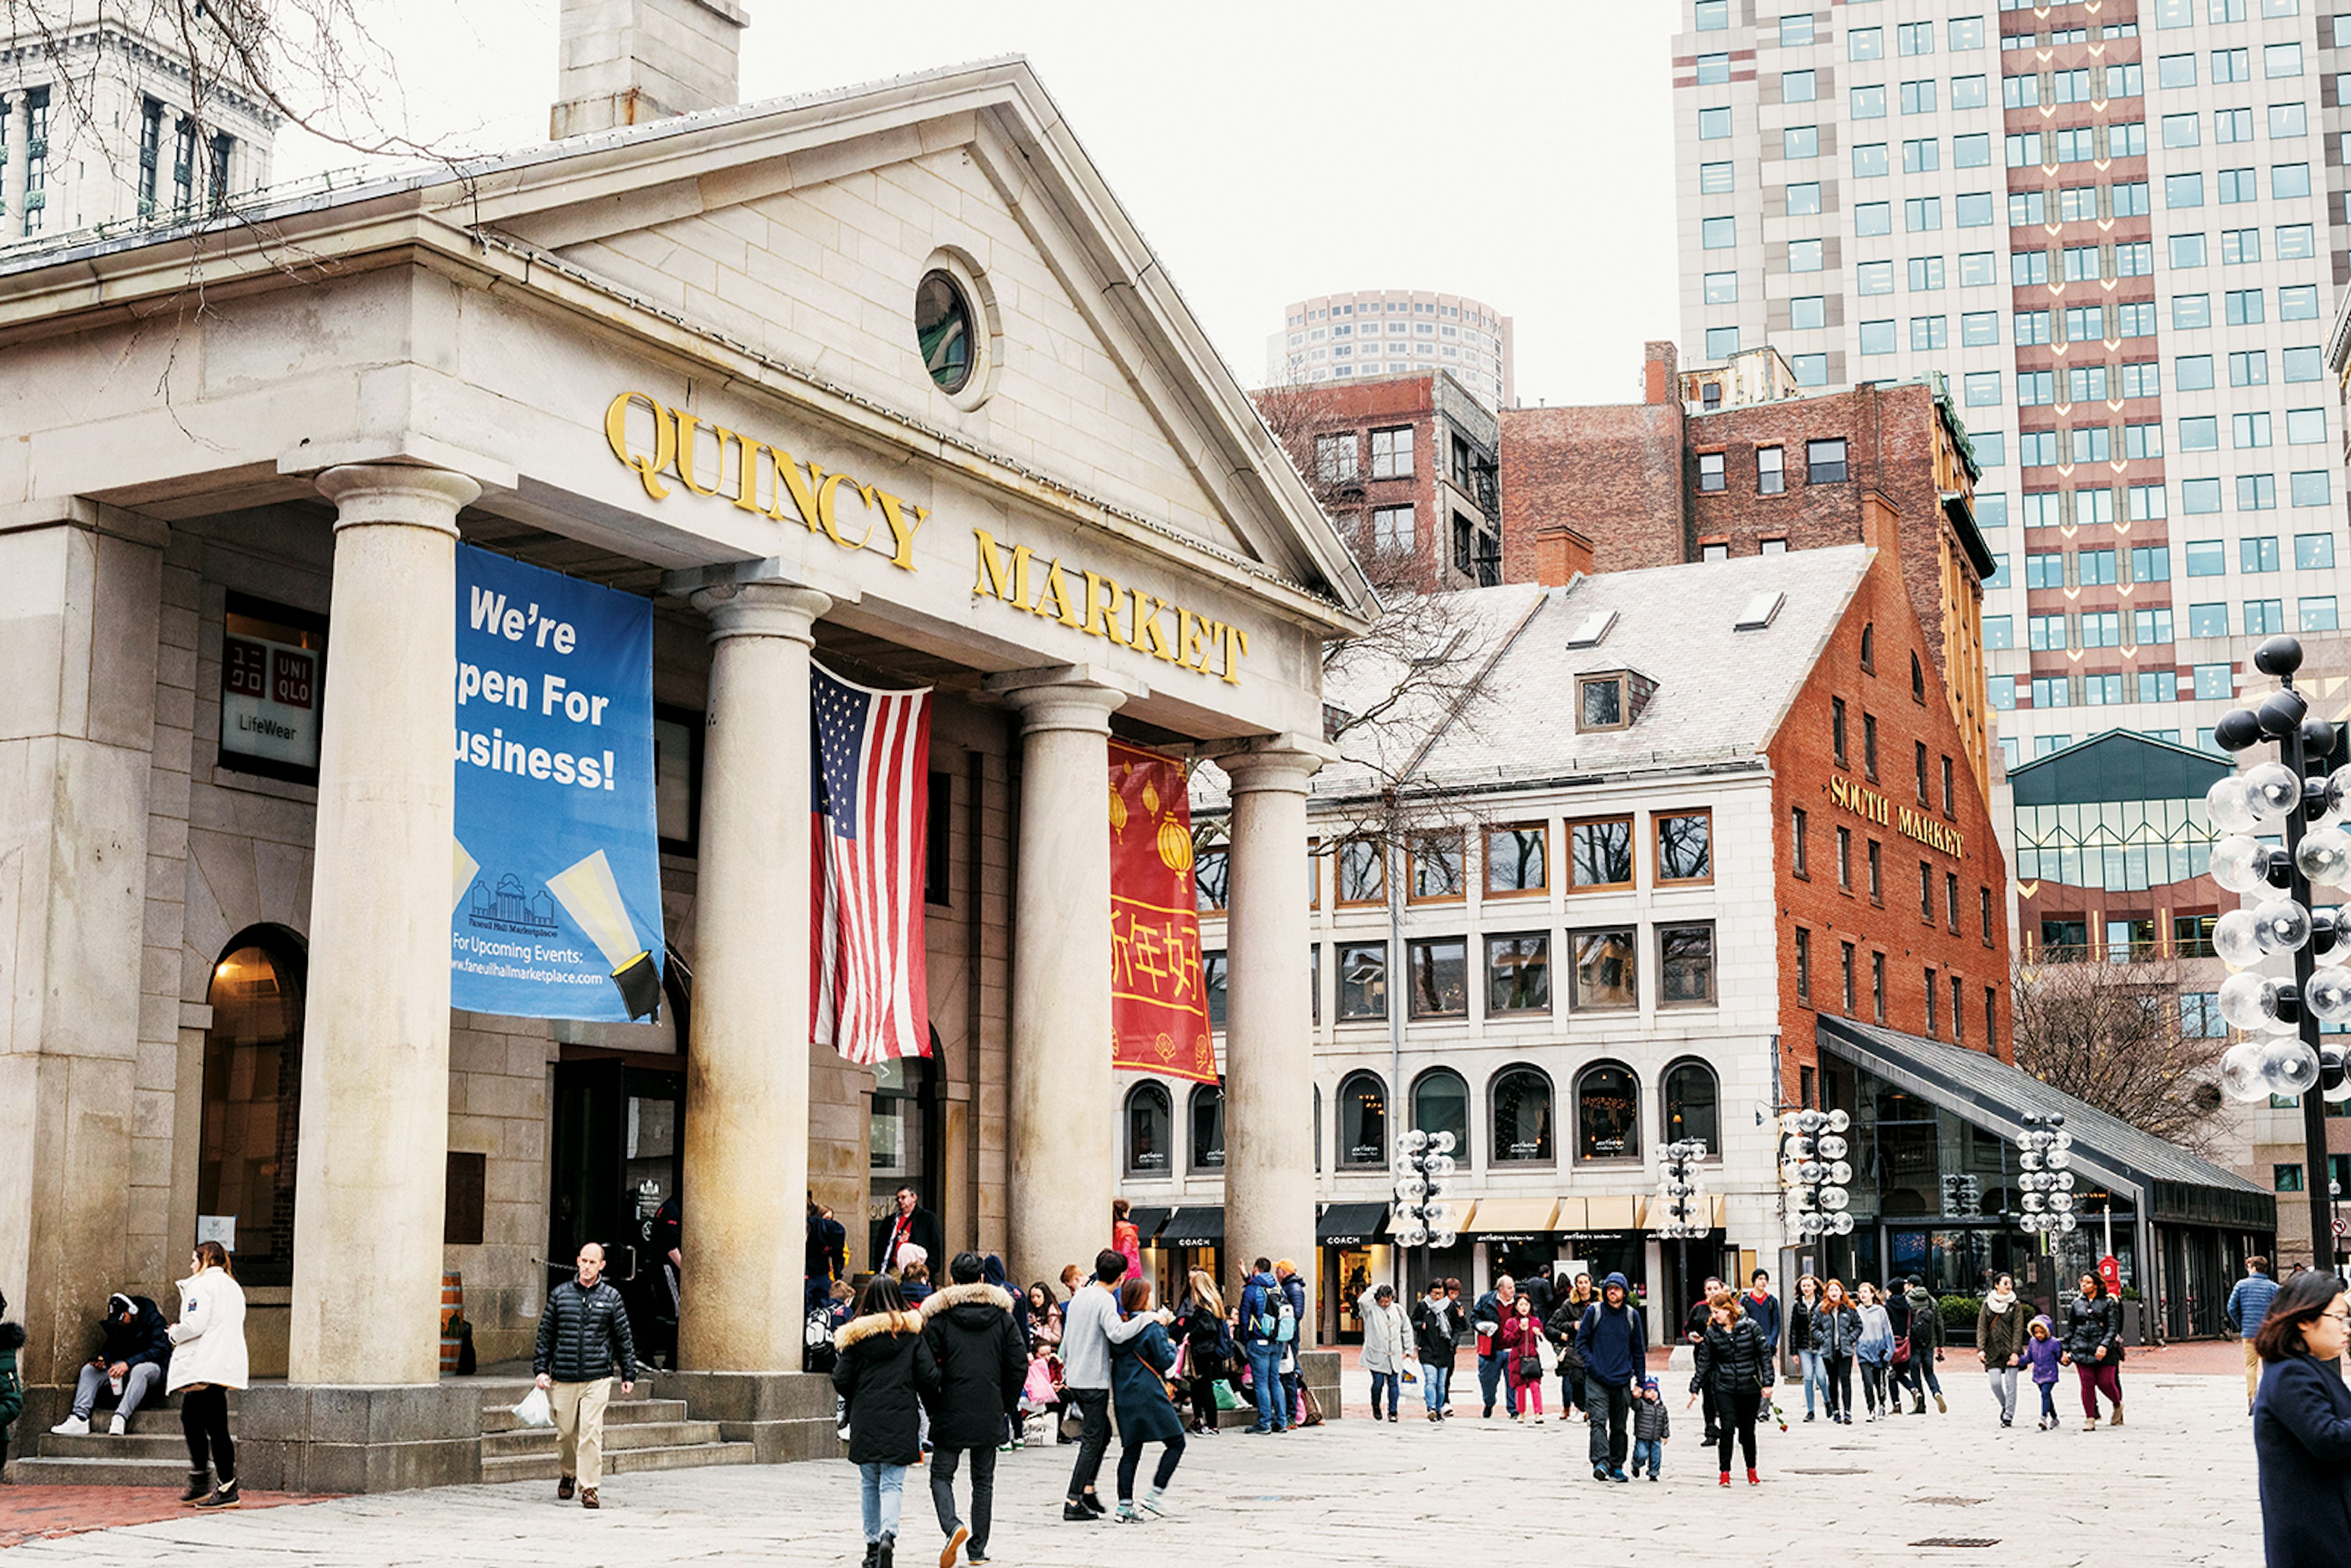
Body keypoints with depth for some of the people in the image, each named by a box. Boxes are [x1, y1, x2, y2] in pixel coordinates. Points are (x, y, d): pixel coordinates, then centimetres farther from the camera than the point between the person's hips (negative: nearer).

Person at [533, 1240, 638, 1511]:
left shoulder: (611, 1297, 5)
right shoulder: (559, 1294, 6)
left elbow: (624, 1339, 10)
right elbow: (545, 1334, 11)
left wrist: (629, 1375, 9)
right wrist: (541, 1369, 6)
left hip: (597, 1378, -1)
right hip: (564, 1377, 1)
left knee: (591, 1433, -10)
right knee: (565, 1432, 8)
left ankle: (589, 1488, -5)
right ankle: (567, 1474, 35)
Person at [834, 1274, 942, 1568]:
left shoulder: (856, 1335, -3)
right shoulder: (912, 1333, -3)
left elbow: (841, 1381, -2)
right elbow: (929, 1377, -5)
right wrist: (930, 1401, 14)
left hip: (865, 1420, 1)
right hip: (901, 1419, -1)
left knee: (869, 1483, 15)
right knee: (893, 1483, -1)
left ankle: (873, 1543, 16)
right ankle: (888, 1535, -23)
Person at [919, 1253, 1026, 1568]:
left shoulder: (939, 1316, -5)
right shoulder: (1002, 1314, 3)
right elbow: (1019, 1365, 1)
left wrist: (933, 1407, 4)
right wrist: (1007, 1406, 11)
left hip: (951, 1412, -2)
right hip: (991, 1414, 3)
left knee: (942, 1475, 6)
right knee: (983, 1480, 12)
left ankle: (953, 1526, -20)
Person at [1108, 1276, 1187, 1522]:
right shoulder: (1151, 1326, -12)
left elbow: (1114, 1353, 14)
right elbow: (1165, 1360, -12)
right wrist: (1172, 1346, 8)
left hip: (1124, 1396, 7)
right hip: (1148, 1394, -7)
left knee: (1131, 1449, 9)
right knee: (1176, 1442, 5)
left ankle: (1125, 1504, 3)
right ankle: (1154, 1496, -3)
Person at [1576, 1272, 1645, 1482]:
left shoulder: (1632, 1315, 6)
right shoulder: (1594, 1311, 0)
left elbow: (1639, 1349, 13)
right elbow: (1582, 1340, 5)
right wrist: (1590, 1363, -10)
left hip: (1622, 1380, 3)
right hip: (1597, 1379, -3)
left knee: (1619, 1427, 9)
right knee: (1599, 1421, -16)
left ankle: (1616, 1467, 19)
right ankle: (1600, 1463, -23)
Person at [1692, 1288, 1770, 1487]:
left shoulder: (1751, 1327, -4)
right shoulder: (1711, 1333, 0)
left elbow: (1765, 1354, -1)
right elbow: (1704, 1362, 6)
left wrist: (1767, 1382, -5)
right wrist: (1695, 1387, 4)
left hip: (1750, 1388, 0)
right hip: (1724, 1389, 0)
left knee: (1748, 1431, 7)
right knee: (1727, 1428, -12)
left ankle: (1752, 1471, 25)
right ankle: (1725, 1472, -4)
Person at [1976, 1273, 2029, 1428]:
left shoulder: (2015, 1306, 2)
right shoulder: (1987, 1305, 7)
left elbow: (2018, 1331, -2)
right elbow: (1981, 1328, 6)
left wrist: (2015, 1352, -11)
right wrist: (1981, 1348, -5)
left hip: (2010, 1351, -1)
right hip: (1993, 1351, 1)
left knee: (2010, 1385, -2)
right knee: (1995, 1383, -7)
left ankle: (2008, 1416, 7)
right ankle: (2005, 1406, 20)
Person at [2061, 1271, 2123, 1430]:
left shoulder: (2108, 1303, 3)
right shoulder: (2076, 1304, 12)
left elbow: (2113, 1327, -4)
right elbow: (2070, 1329, 17)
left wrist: (2105, 1346, -17)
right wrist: (2067, 1350, 13)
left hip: (2104, 1351, -3)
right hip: (2082, 1350, 3)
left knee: (2106, 1383, -2)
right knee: (2087, 1384, -3)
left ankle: (2118, 1405, 30)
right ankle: (2090, 1419, 3)